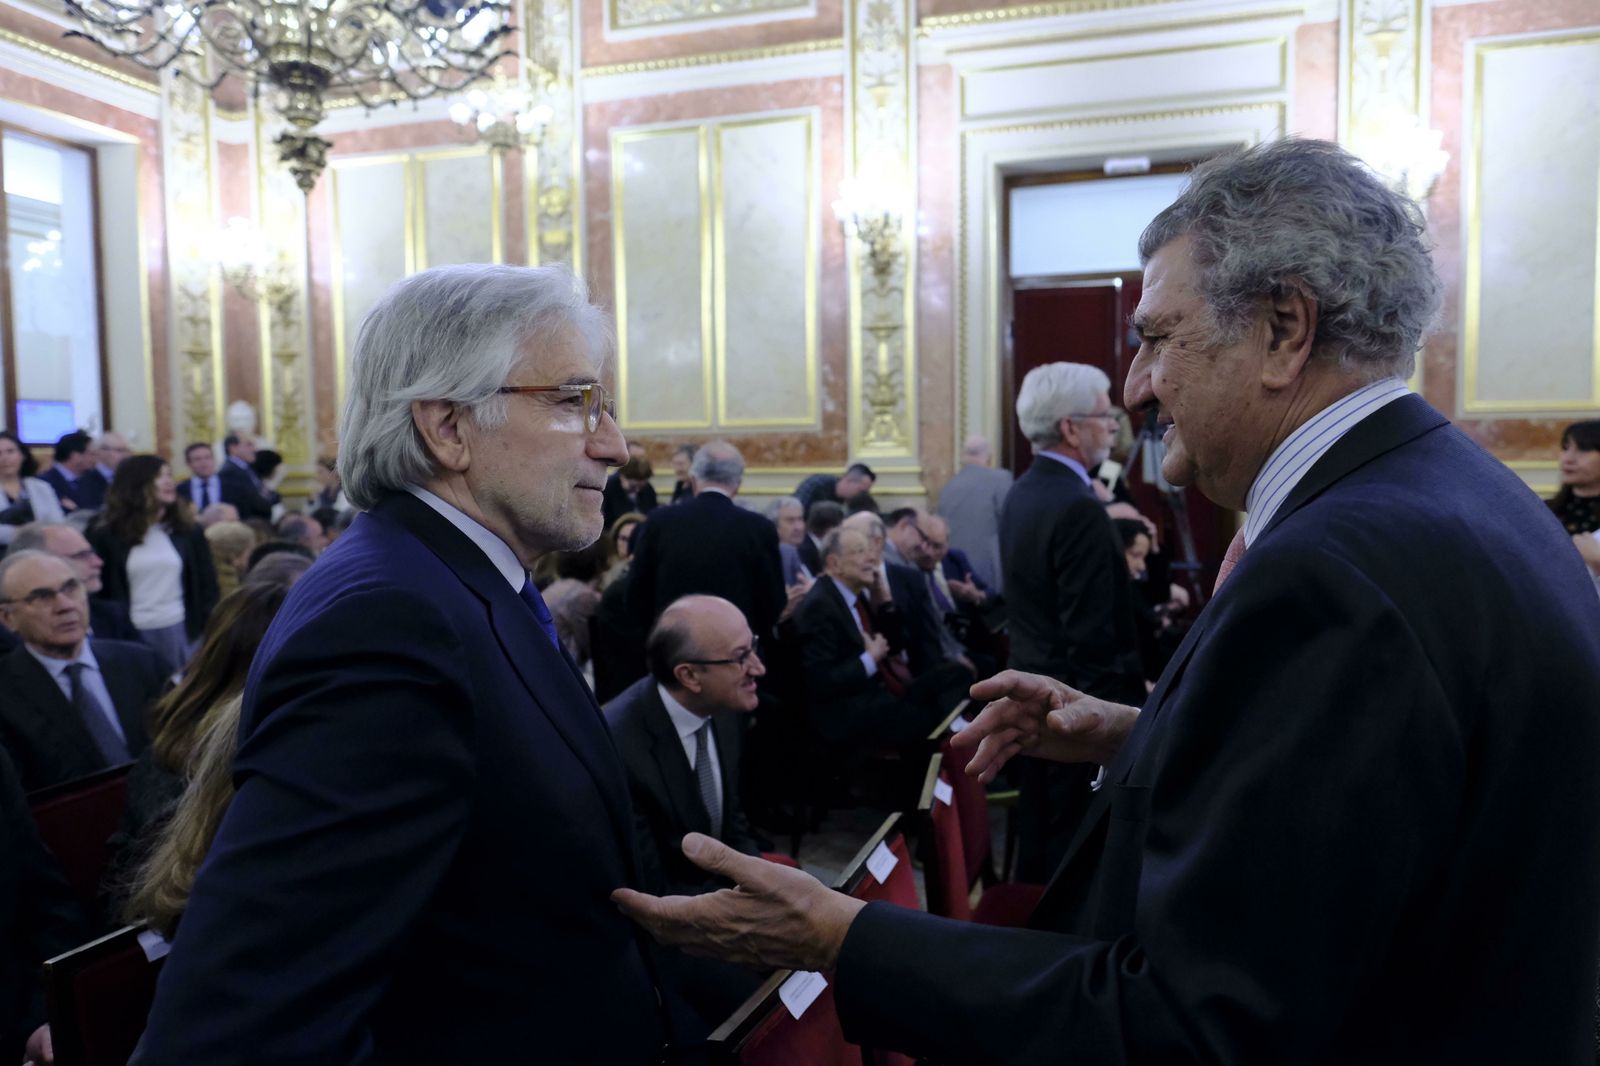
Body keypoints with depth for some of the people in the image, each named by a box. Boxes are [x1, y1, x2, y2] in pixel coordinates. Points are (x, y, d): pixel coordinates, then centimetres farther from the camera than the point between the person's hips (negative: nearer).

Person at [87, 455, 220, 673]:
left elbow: (206, 586, 6)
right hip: (131, 634, -2)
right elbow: (97, 589, 1)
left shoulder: (187, 531, 5)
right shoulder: (107, 534, 0)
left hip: (181, 630, 2)